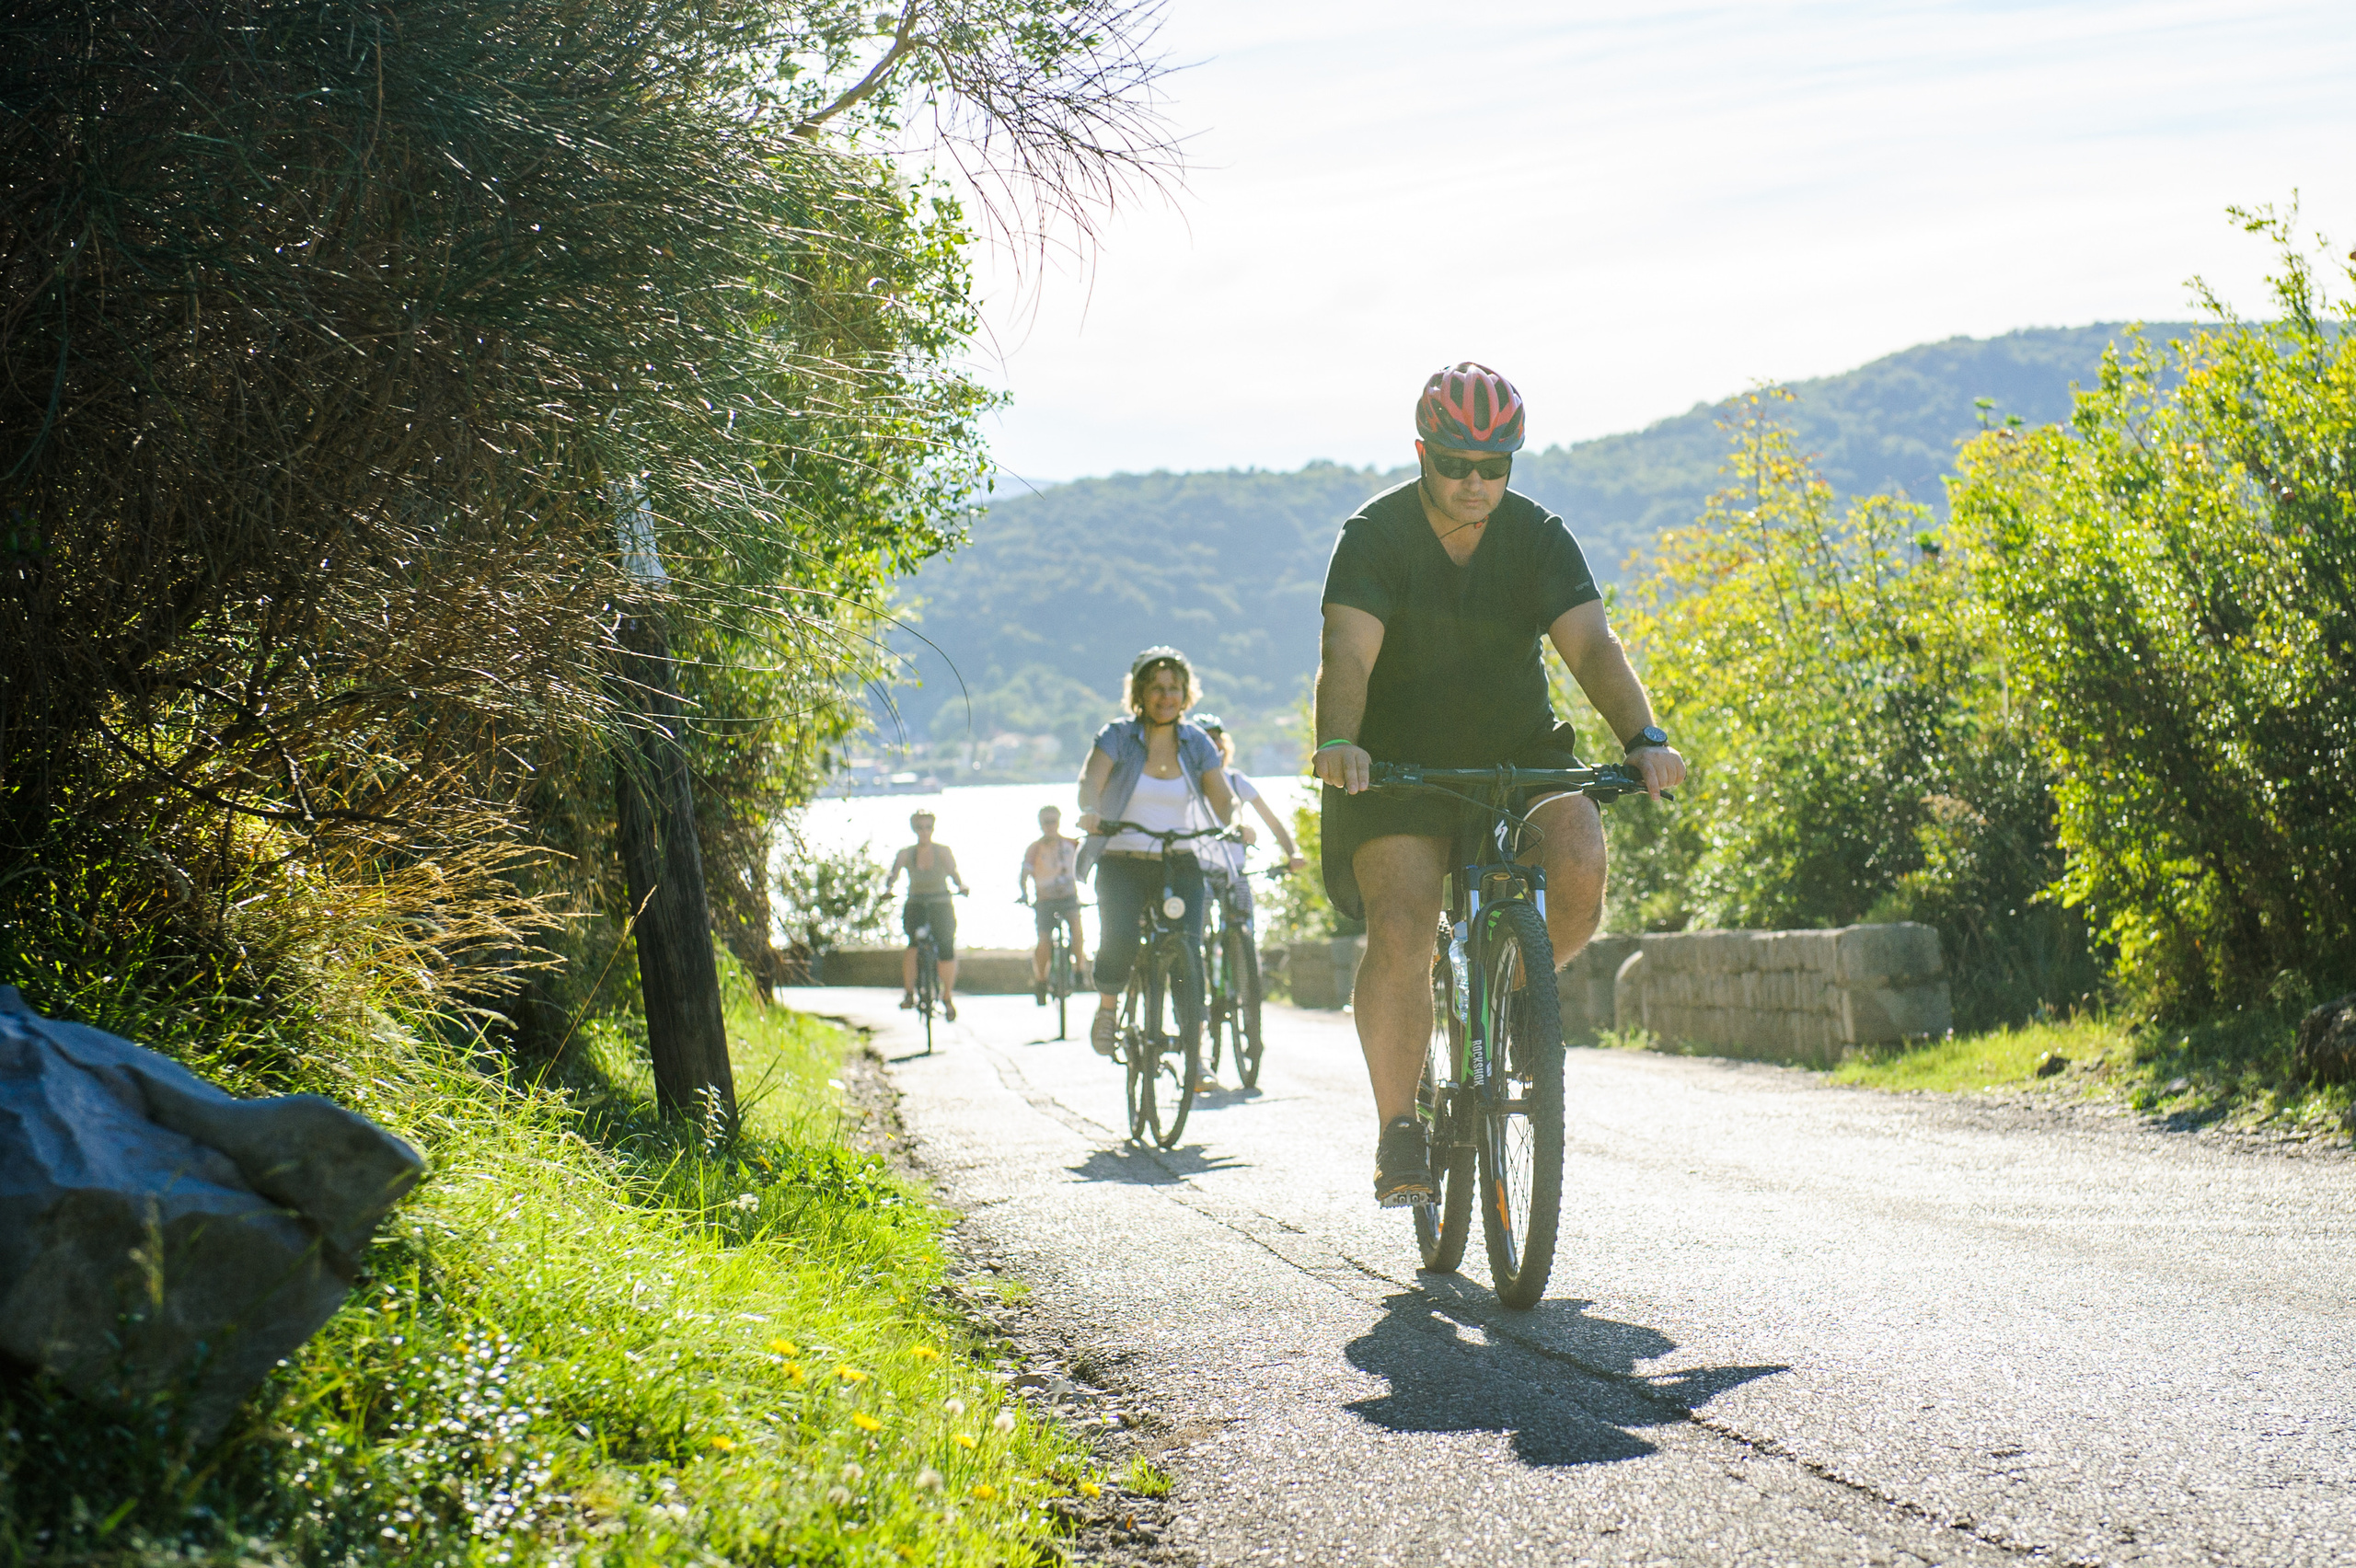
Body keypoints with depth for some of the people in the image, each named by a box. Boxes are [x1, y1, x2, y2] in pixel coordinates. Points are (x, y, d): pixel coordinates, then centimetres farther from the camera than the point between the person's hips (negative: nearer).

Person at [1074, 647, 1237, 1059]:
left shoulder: (1196, 743, 7)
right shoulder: (1118, 736, 0)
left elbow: (1222, 799, 0)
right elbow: (1091, 780, -16)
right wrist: (1089, 811, -38)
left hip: (1180, 864, 2)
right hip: (1122, 863, -2)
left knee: (1187, 946, -18)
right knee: (1119, 940, -25)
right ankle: (1107, 1006, 6)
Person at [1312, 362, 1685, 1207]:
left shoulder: (1538, 536, -5)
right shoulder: (1375, 535, -12)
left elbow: (1592, 645, -17)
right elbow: (1348, 654, -25)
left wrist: (1644, 739, -34)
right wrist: (1337, 743, -45)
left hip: (1519, 754, 2)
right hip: (1398, 761, -2)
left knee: (1579, 870, -25)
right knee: (1400, 935, -20)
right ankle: (1397, 1132, -7)